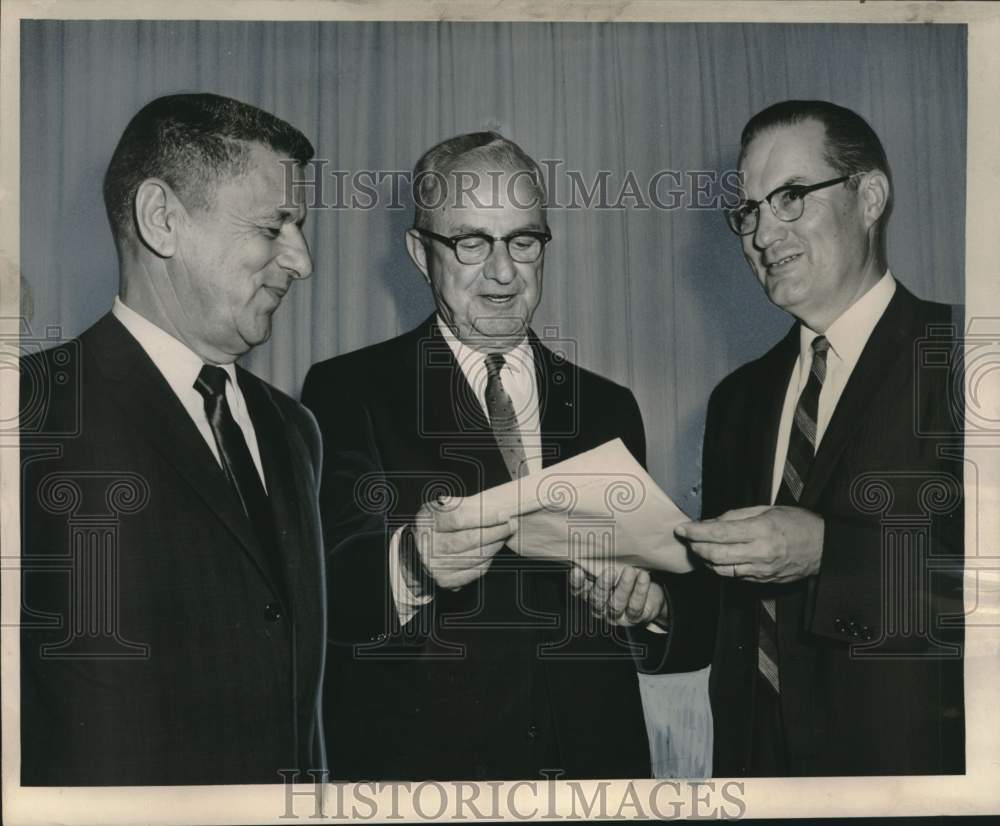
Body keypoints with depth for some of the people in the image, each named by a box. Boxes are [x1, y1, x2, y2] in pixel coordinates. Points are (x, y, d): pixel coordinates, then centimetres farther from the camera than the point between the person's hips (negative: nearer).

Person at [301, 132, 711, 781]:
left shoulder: (608, 408, 7)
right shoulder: (346, 391, -5)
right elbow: (311, 594, -17)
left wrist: (648, 607, -15)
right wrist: (411, 561, -34)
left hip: (597, 759, 3)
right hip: (418, 762, -3)